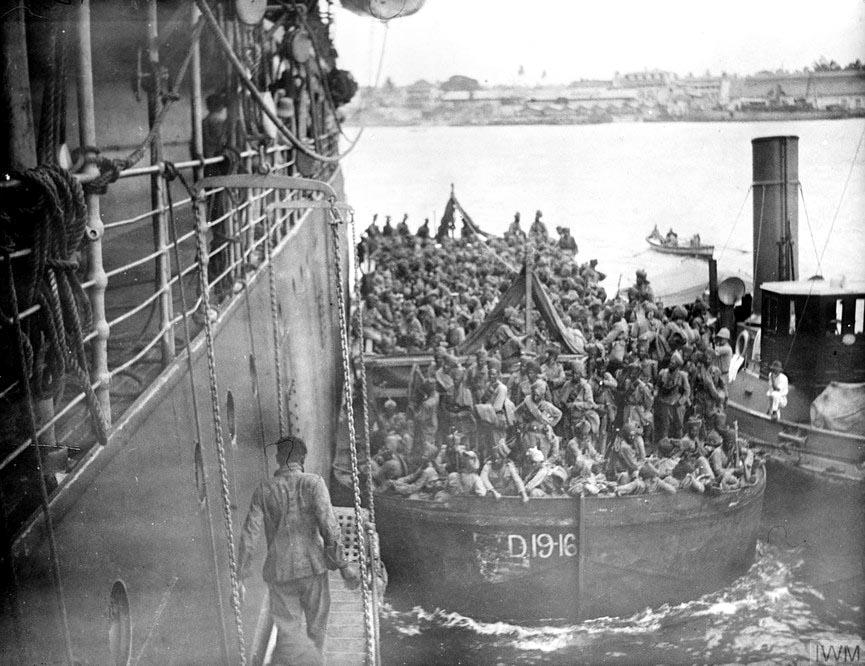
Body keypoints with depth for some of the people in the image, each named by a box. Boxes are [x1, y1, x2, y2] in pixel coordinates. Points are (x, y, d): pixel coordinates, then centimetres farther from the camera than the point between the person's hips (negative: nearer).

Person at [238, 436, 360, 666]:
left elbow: (249, 534, -5)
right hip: (313, 568, -1)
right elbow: (328, 525, -16)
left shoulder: (263, 490, 0)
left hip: (280, 572, 1)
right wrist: (343, 565, -12)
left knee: (286, 634, 8)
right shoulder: (313, 483, -6)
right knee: (316, 631, 17)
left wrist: (240, 577, -2)